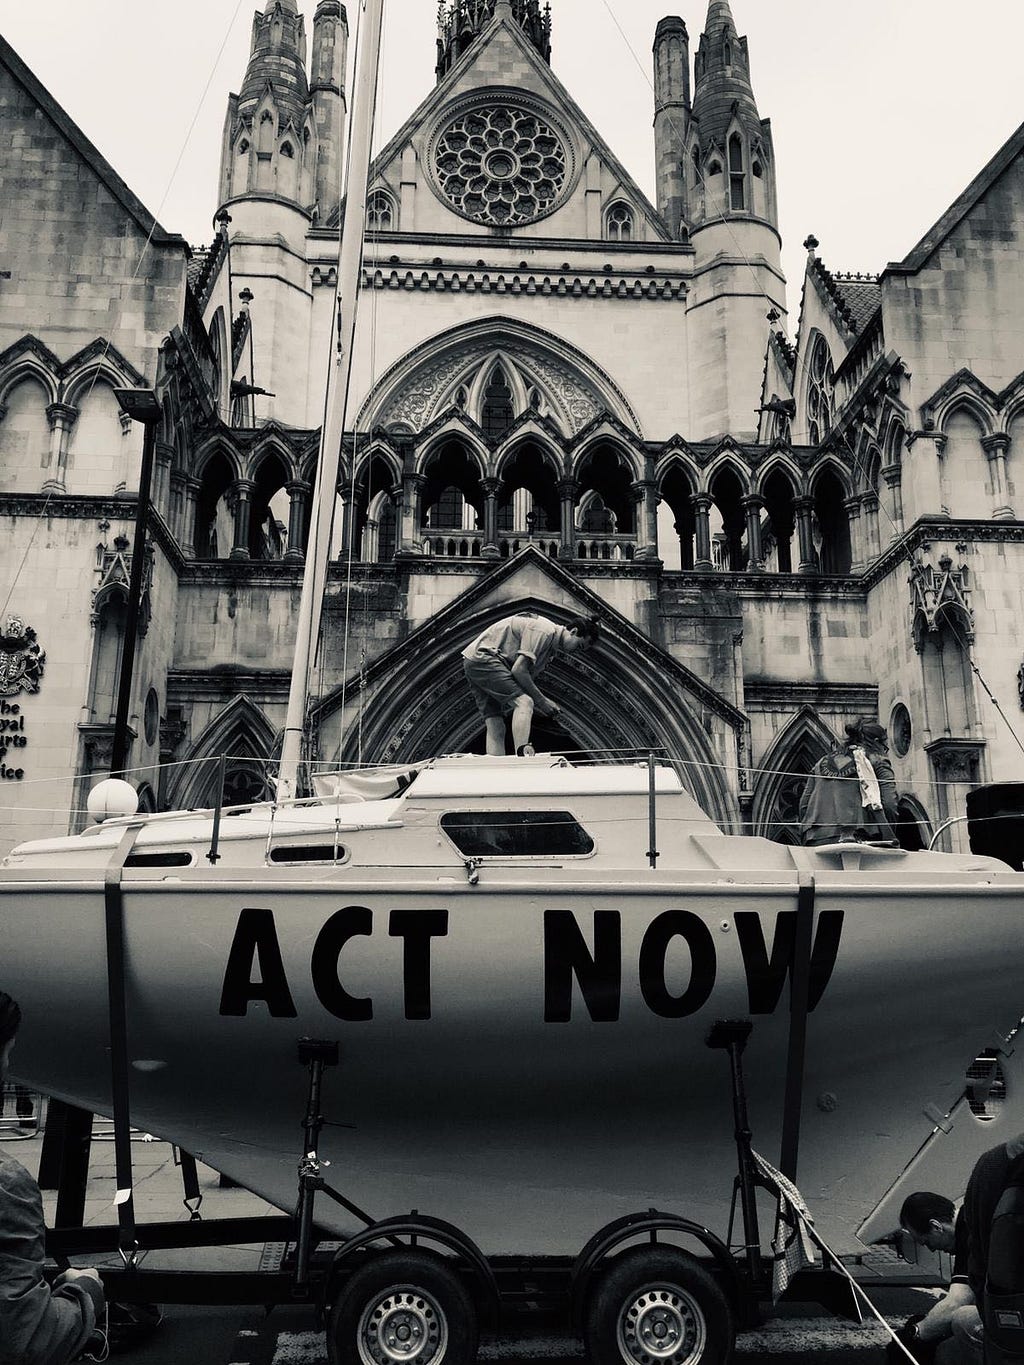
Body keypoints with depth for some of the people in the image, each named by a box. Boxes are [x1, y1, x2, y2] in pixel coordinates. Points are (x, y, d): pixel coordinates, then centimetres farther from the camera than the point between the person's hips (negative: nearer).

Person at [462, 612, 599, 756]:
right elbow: (518, 670, -20)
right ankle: (522, 754, -34)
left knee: (496, 727, 3)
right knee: (524, 702, -21)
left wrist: (546, 704, 4)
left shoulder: (550, 645, 18)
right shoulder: (545, 630, -14)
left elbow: (527, 679, 18)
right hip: (483, 658, -11)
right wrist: (541, 700, -12)